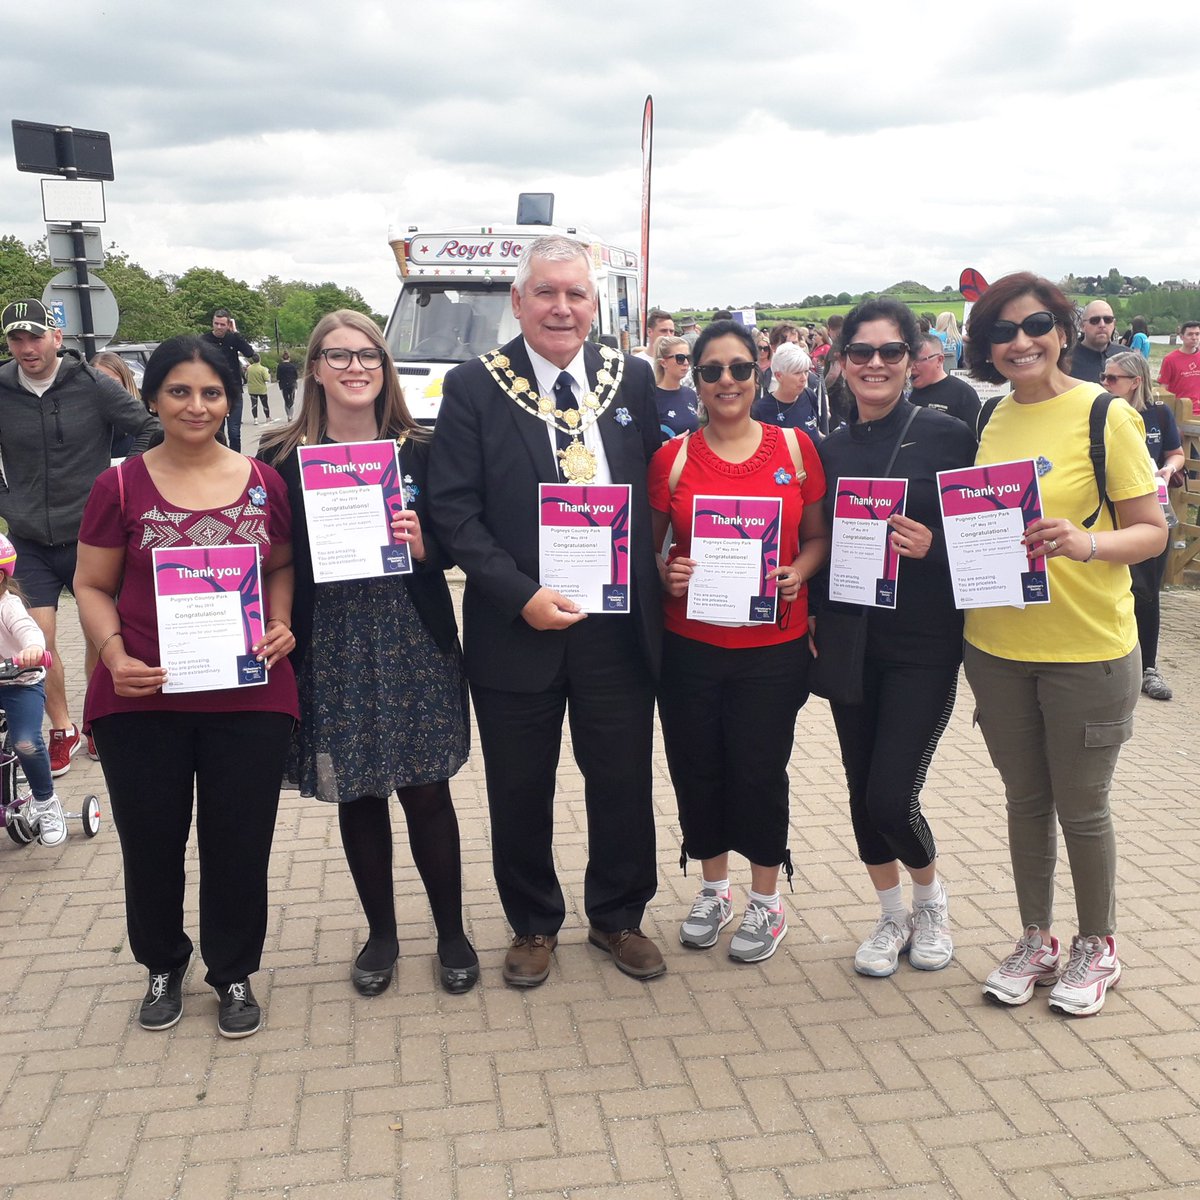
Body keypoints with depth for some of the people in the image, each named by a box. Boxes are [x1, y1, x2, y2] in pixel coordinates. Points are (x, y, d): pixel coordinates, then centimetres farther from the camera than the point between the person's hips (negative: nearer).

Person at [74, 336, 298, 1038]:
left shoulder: (264, 484, 3)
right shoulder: (121, 487, -1)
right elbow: (92, 586, 4)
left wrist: (281, 625, -5)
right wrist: (115, 656, -13)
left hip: (250, 697, 1)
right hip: (142, 698, 0)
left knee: (240, 842, 9)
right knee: (150, 842, 13)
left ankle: (234, 973, 32)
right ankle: (163, 966, 39)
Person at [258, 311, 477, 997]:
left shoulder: (420, 450, 2)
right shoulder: (284, 458, 0)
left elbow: (450, 547, 5)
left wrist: (422, 547, -15)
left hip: (414, 644, 0)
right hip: (331, 651, 1)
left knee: (427, 788, 4)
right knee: (357, 795, 11)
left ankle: (452, 932, 24)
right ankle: (381, 933, 31)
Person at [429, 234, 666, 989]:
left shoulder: (633, 381, 5)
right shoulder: (474, 388, -3)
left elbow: (658, 488, 11)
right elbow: (452, 509, -8)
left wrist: (657, 575, -2)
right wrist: (520, 595, -16)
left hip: (621, 624, 2)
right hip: (518, 628, -2)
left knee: (624, 783, 12)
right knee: (521, 790, 11)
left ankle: (618, 917, 35)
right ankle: (534, 926, 34)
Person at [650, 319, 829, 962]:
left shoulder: (795, 447, 2)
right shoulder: (671, 458, 1)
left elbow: (818, 536, 9)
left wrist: (798, 572, -11)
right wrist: (667, 574, -12)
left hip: (772, 646, -1)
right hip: (689, 646, 1)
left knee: (760, 771, 4)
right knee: (695, 770, 9)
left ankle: (767, 902, 27)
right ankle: (713, 889, 33)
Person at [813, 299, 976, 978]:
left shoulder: (948, 435, -6)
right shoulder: (831, 450, 6)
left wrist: (932, 547, -21)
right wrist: (813, 624, 5)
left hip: (924, 646, -4)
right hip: (850, 642, 4)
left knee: (892, 796, -7)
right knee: (863, 790, 10)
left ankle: (933, 898, 24)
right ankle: (894, 915, 32)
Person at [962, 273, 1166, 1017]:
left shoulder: (1105, 415, -9)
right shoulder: (990, 423, 5)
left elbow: (1153, 532, -9)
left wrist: (1086, 543, -28)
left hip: (1087, 648, -4)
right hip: (997, 646, 5)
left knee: (1081, 805, 8)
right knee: (1026, 798, 16)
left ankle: (1098, 949, 31)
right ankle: (1037, 942, 33)